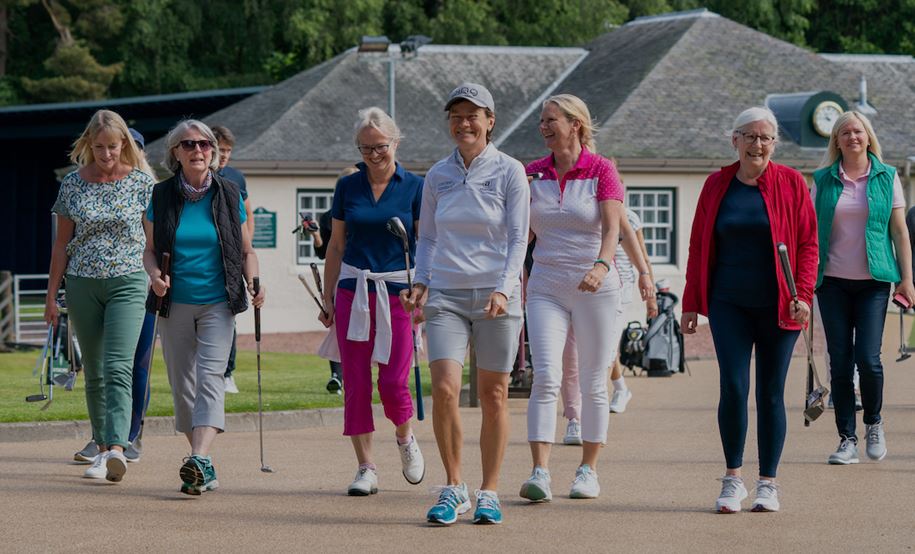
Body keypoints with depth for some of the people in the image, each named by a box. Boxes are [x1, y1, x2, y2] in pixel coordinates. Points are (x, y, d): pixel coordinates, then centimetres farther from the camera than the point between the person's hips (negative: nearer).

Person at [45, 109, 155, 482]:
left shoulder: (142, 182, 0)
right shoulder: (73, 184, 5)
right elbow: (62, 243, 10)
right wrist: (51, 294, 9)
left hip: (128, 283, -3)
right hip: (82, 284, 3)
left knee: (118, 368, -17)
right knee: (94, 372, 8)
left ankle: (117, 448, -29)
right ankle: (102, 447, 18)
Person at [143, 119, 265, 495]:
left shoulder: (228, 195, 2)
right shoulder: (162, 196, 3)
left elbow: (246, 251, 9)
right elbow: (150, 250, 9)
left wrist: (253, 283, -9)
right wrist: (155, 276, -12)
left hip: (218, 302, -2)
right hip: (175, 304, 2)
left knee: (210, 378, -17)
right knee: (182, 384, 5)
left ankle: (200, 459, -31)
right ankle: (204, 467, 17)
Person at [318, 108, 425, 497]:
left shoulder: (414, 187, 1)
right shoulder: (347, 187, 7)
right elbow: (336, 247, 12)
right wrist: (328, 298, 9)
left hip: (397, 291, -2)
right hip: (353, 290, 2)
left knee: (393, 383, -7)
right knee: (356, 383, -2)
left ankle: (405, 438, 24)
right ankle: (366, 468, 7)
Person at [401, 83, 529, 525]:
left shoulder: (509, 172, 0)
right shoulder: (437, 175, 10)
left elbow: (518, 238, -3)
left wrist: (504, 288, -17)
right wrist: (420, 282, 2)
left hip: (496, 297, -2)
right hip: (446, 294, 2)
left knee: (493, 396, 2)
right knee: (444, 389, -13)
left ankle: (489, 493, 14)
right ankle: (453, 488, 1)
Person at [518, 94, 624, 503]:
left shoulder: (602, 170, -5)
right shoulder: (533, 173, 7)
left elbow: (612, 227, -16)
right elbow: (522, 231, 13)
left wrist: (602, 265, -34)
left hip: (595, 286, -2)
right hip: (546, 286, 2)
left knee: (592, 383, 5)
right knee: (545, 377, -12)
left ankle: (589, 470, 17)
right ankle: (540, 473, -18)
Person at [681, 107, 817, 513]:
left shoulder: (791, 183, 2)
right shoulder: (717, 185, 7)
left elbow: (807, 243, 0)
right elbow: (699, 247, 11)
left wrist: (803, 295, -11)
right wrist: (691, 304, 9)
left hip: (777, 307, -1)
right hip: (729, 305, 1)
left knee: (770, 394, 3)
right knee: (733, 387, -11)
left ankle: (767, 484, 13)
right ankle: (732, 479, 2)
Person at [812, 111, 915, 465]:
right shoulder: (823, 180, 7)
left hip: (873, 282, -1)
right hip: (833, 281, 1)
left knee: (868, 358, -10)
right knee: (840, 362, -1)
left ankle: (874, 422, 15)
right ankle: (847, 439, 7)